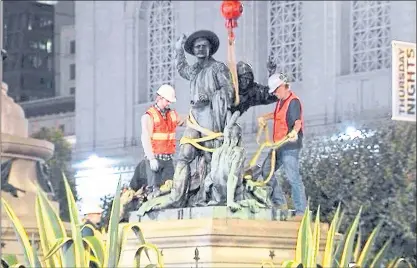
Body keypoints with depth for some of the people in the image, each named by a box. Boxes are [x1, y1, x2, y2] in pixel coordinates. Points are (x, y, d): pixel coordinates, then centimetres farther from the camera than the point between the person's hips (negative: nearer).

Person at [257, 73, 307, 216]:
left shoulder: (293, 101, -14)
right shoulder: (281, 101, 16)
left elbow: (297, 121, -31)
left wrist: (294, 131, -50)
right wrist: (265, 118, 32)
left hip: (290, 146, -11)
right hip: (279, 145, 11)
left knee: (293, 178, -15)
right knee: (266, 170, 14)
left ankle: (301, 211, -16)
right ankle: (279, 202, 17)